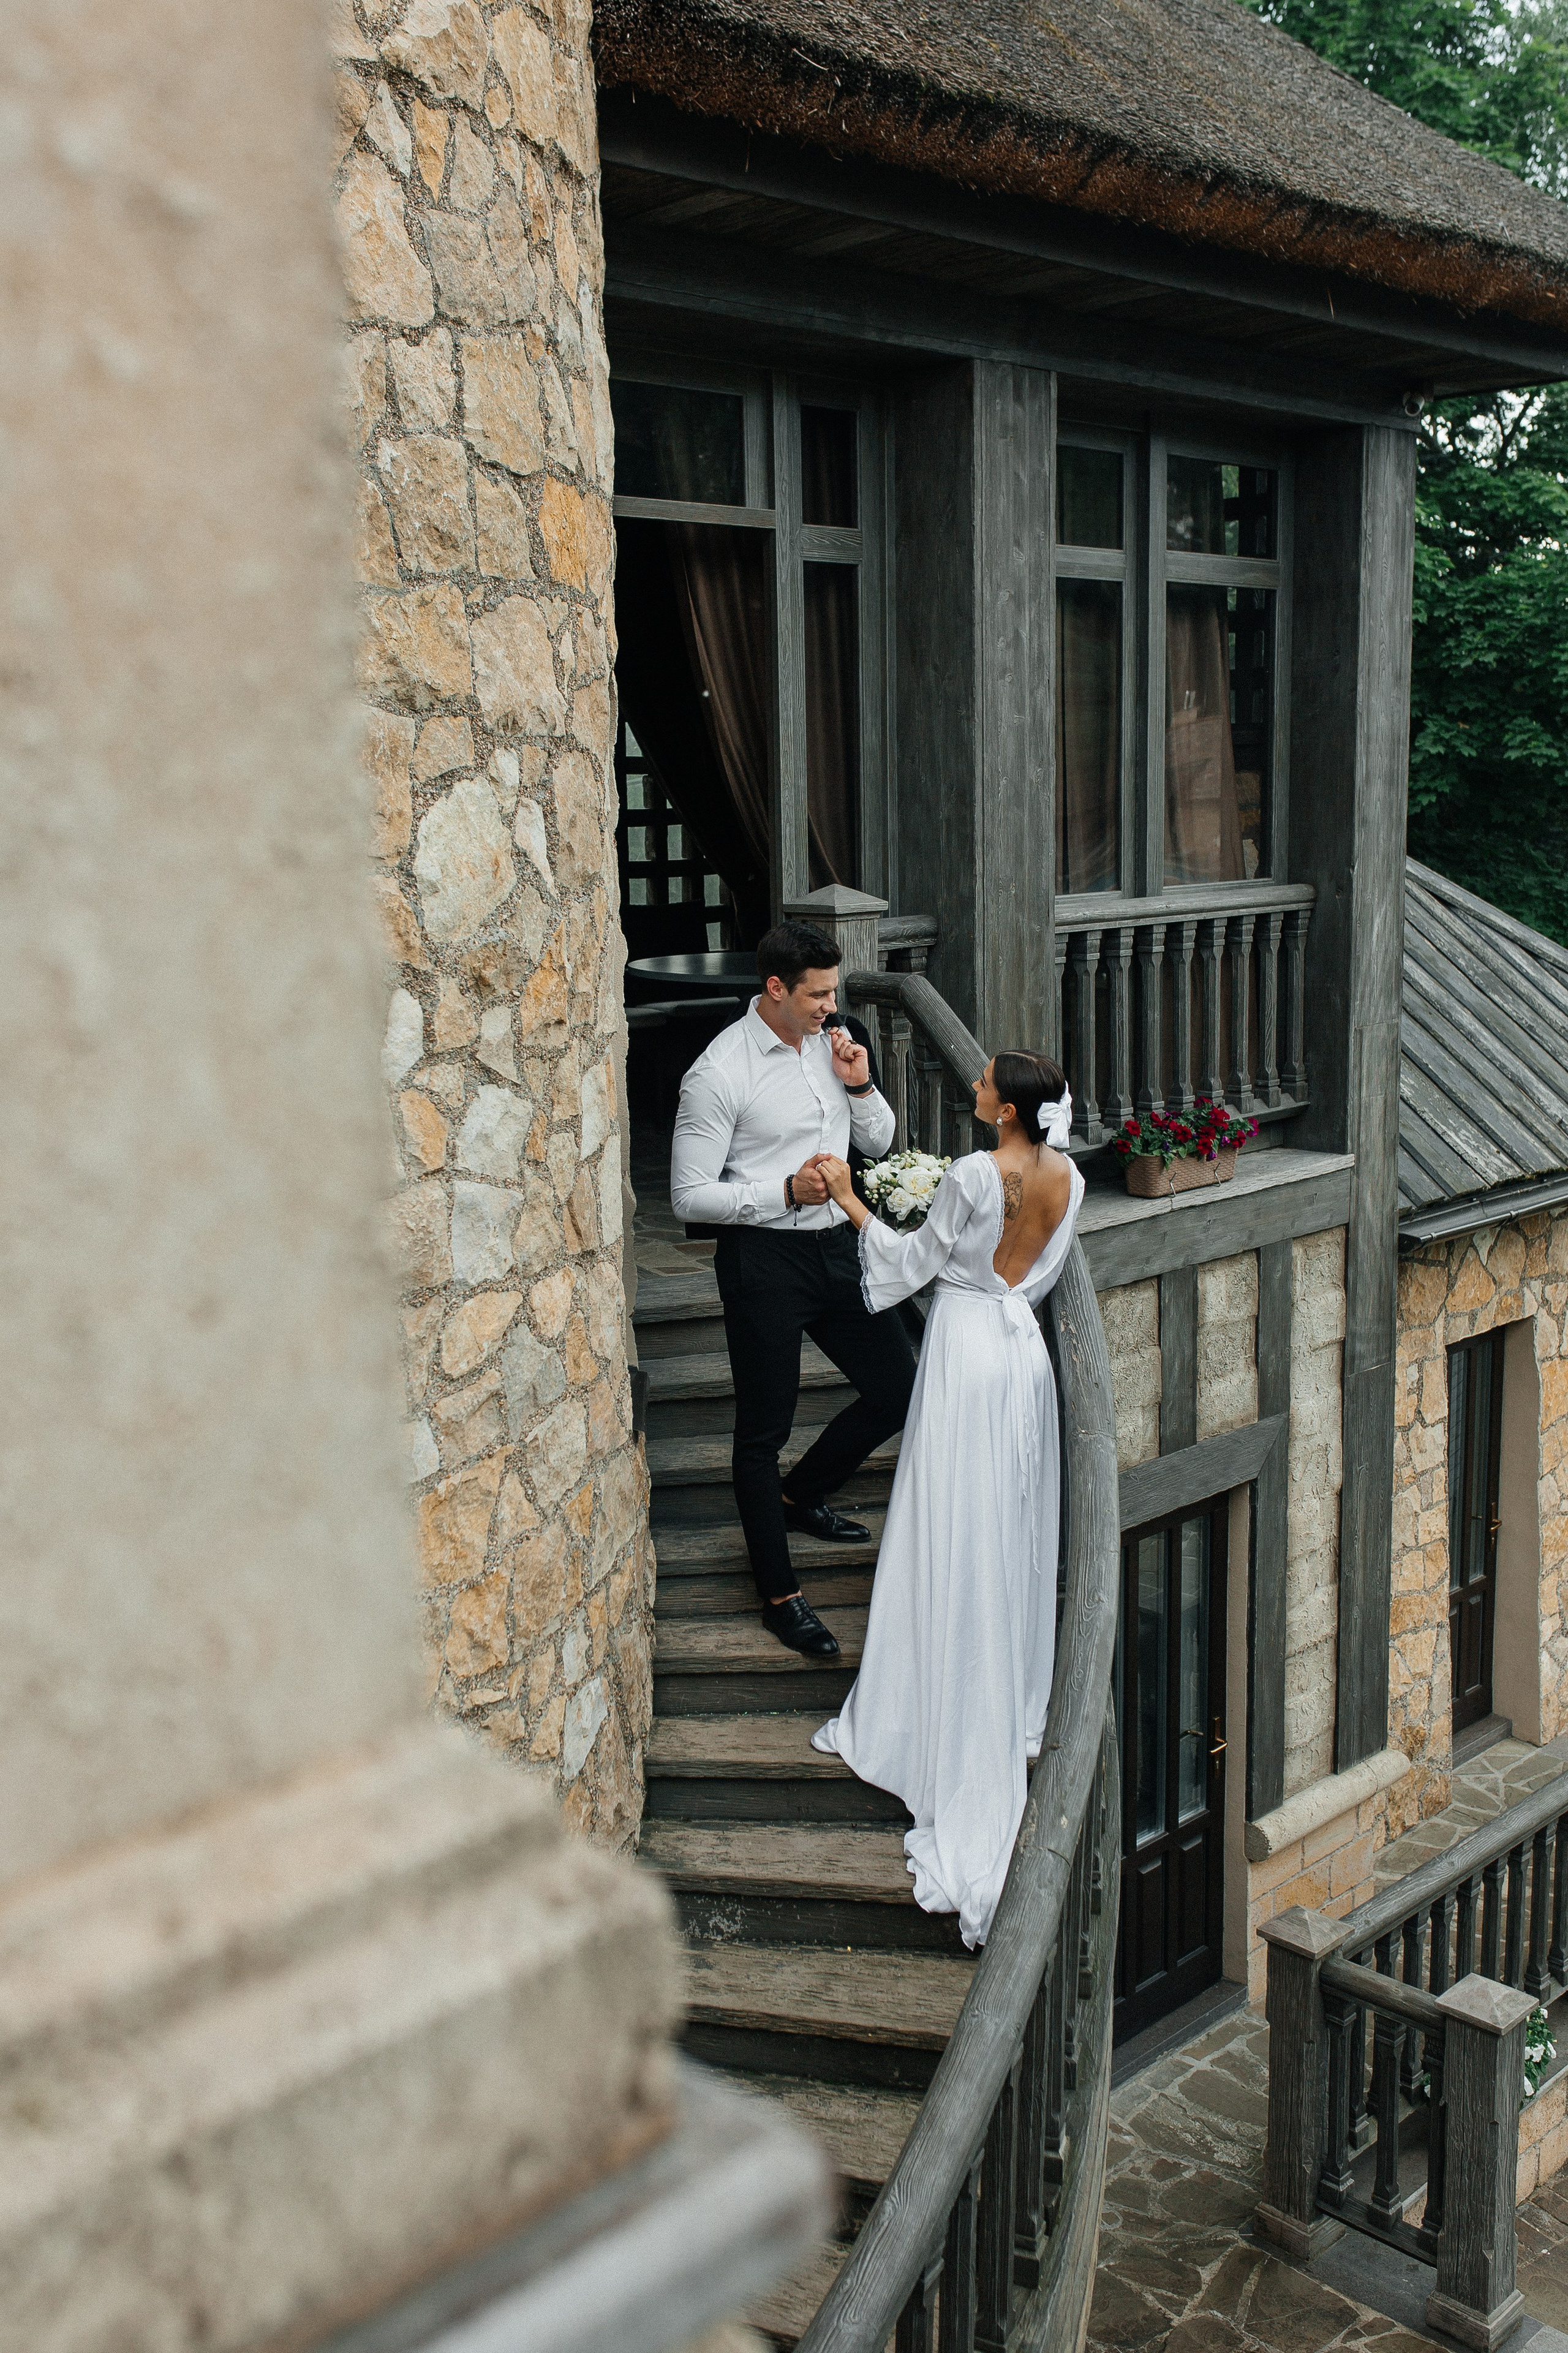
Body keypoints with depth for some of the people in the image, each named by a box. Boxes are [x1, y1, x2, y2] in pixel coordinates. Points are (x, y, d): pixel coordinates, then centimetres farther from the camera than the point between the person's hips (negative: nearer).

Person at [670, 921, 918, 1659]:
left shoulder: (830, 1043, 5)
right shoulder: (720, 1072, -16)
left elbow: (878, 1142, 14)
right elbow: (690, 1196, -15)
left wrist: (860, 1085, -5)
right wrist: (786, 1191, -24)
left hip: (837, 1248, 7)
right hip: (764, 1259, -7)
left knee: (897, 1391, 12)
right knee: (763, 1430, 5)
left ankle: (800, 1496, 37)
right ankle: (780, 1597, 19)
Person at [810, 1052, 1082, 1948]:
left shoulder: (975, 1175, -19)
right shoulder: (1068, 1180, 2)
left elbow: (914, 1263, -8)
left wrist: (850, 1202, -1)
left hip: (968, 1353, -7)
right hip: (1025, 1348, 7)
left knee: (952, 1544, 2)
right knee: (1015, 1538, 17)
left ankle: (948, 1730, 11)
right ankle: (1014, 1714, 28)